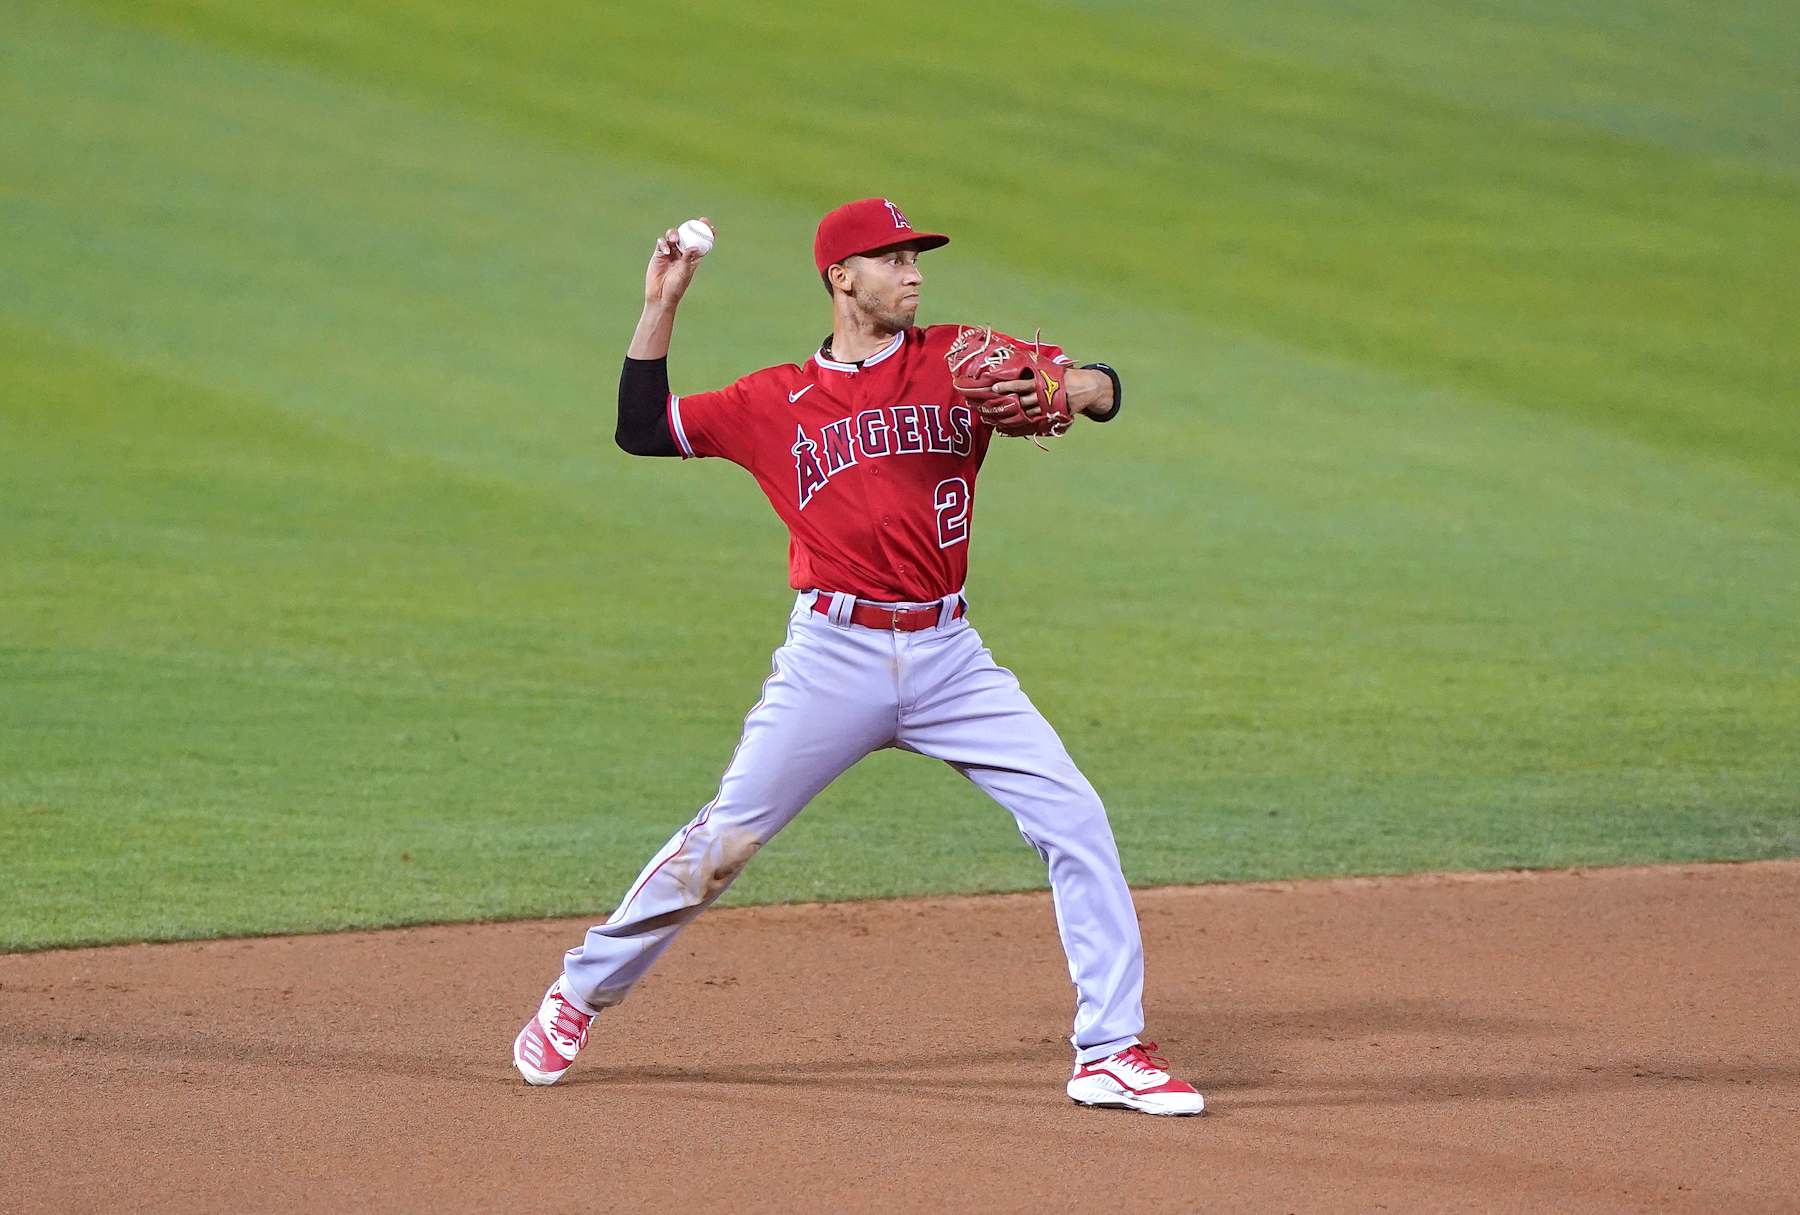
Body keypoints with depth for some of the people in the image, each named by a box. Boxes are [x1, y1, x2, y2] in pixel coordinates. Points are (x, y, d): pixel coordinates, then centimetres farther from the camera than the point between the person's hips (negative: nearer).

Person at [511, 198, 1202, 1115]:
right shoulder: (777, 401, 6)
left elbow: (1104, 389, -1)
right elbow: (642, 430, 6)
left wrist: (1057, 391, -24)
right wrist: (659, 309, 0)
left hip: (947, 658, 1)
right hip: (833, 656, -1)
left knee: (1075, 822, -9)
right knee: (724, 840, -1)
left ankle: (1112, 1054, -3)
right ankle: (579, 994, 18)